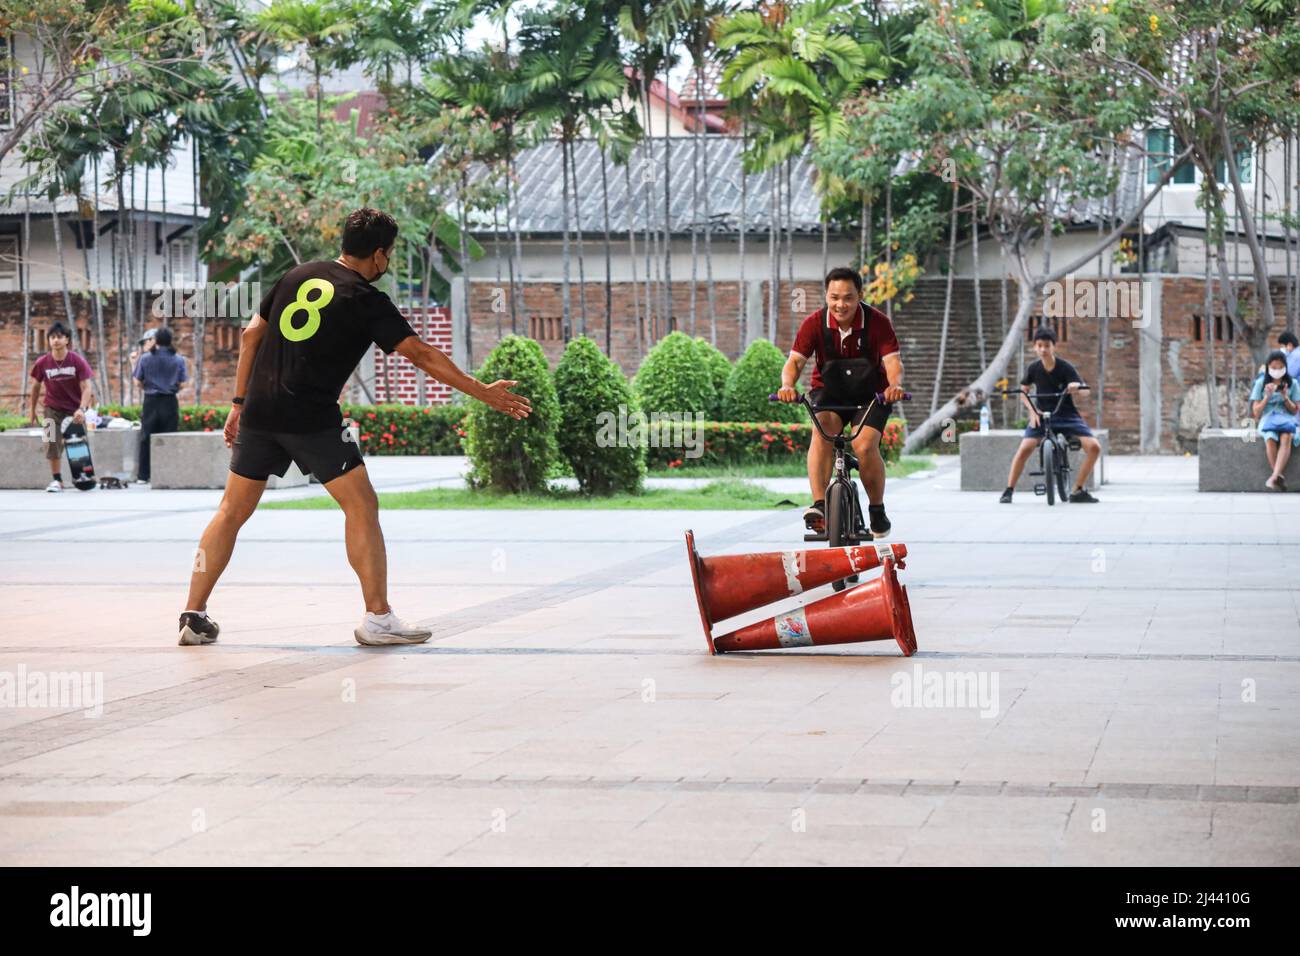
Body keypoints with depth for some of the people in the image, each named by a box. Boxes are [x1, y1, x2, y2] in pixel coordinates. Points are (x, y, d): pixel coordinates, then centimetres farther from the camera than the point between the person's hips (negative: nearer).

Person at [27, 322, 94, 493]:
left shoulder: (77, 361, -14)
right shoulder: (42, 363, -9)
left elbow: (86, 387, -16)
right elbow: (36, 386, 6)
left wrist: (81, 409, -30)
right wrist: (33, 411, 10)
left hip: (75, 409, -1)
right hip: (53, 409, 1)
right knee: (52, 443, -11)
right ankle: (56, 480, -5)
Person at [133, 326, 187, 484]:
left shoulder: (145, 359, -3)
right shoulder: (178, 360, -2)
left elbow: (138, 381, -1)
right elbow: (182, 383, 0)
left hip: (151, 401, 0)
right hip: (170, 401, 0)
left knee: (146, 439, 7)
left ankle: (143, 475, 7)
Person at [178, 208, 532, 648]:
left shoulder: (297, 276, 14)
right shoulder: (368, 301, -2)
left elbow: (251, 335, 16)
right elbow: (422, 355, -6)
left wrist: (240, 403, 21)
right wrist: (484, 393, -2)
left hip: (258, 411, 6)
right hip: (312, 419, -6)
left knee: (232, 511, 12)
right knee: (361, 506, 3)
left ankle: (193, 616, 10)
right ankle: (378, 618, 1)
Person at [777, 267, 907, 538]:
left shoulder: (877, 322, -17)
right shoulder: (815, 323, -14)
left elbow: (893, 361, -25)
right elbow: (795, 360, -21)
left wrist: (895, 384, -48)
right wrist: (788, 385, -43)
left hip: (870, 395, -1)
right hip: (829, 392, 1)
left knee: (865, 446, -23)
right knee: (821, 432, -30)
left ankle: (877, 510, 2)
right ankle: (819, 505, -38)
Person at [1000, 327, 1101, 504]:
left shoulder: (1065, 367, -11)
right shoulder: (1033, 368, -5)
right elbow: (1023, 392, 8)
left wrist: (1076, 387, -39)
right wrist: (1032, 411, -8)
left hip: (1066, 414, 0)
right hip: (1042, 415, 0)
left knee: (1094, 447, -16)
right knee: (1024, 449, -22)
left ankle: (1078, 491, -2)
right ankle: (1008, 491, -7)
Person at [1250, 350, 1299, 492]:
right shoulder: (1261, 383, 8)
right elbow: (1256, 412, 7)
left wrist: (1286, 398, -8)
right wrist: (1267, 396, -8)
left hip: (1287, 419, 0)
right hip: (1267, 419, 0)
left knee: (1286, 438, -38)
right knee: (1270, 439, -38)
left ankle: (1274, 477, -48)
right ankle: (1279, 477, -30)